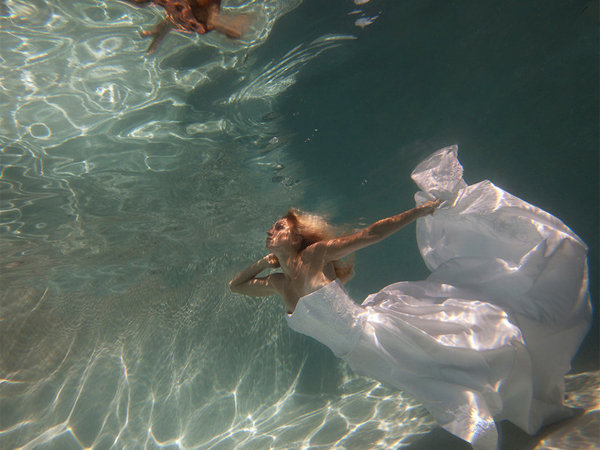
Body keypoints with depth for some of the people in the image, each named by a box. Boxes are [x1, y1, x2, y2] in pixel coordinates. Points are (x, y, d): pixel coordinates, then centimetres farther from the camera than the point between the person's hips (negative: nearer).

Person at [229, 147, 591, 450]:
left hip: (374, 329, -4)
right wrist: (265, 261, 8)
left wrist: (420, 210, -8)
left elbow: (371, 234, -7)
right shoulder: (280, 284, 7)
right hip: (363, 355, 5)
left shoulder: (316, 254, -11)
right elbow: (236, 284, 22)